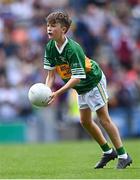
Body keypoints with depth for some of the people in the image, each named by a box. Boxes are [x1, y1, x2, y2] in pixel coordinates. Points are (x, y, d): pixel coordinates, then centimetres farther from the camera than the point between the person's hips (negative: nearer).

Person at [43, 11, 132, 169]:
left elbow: (77, 77, -34)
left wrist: (58, 93, -41)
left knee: (103, 118, -8)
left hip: (93, 81, -8)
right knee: (85, 121, 11)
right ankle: (108, 152, 25)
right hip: (81, 88, 8)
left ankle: (123, 155, -1)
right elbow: (51, 73, -8)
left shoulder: (73, 49, -33)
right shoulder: (50, 47, -11)